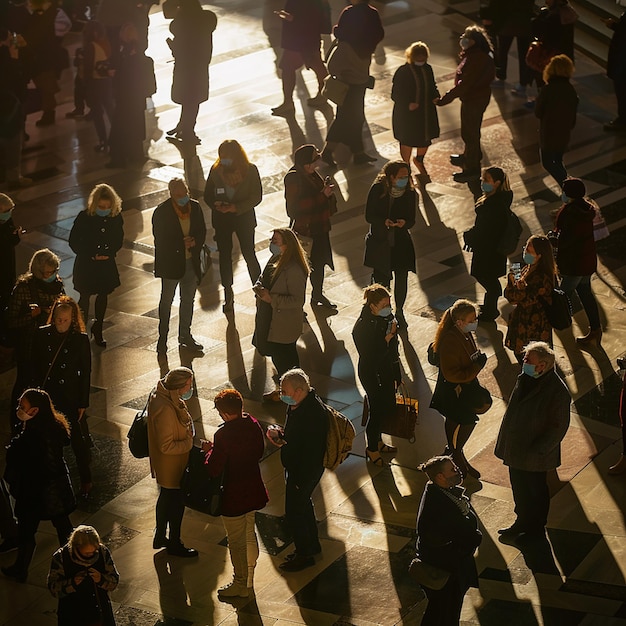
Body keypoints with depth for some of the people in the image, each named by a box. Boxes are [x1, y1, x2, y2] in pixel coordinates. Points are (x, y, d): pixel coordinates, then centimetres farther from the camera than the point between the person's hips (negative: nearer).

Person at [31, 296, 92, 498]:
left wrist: (83, 403, -5)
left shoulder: (80, 339, -11)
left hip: (71, 398, -2)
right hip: (47, 396, 2)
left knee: (78, 440, 5)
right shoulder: (42, 335, -5)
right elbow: (35, 366, 2)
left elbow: (86, 373, -6)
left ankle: (86, 480, 22)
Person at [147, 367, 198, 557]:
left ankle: (160, 538, 45)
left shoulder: (162, 395, -6)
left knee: (166, 498, 26)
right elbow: (166, 446, -30)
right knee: (176, 504, 11)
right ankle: (174, 545, 30)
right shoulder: (165, 410, -36)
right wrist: (190, 443, -19)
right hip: (171, 467, -9)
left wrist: (188, 439, 2)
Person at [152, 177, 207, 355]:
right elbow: (160, 240, -16)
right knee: (166, 301, 8)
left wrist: (195, 242, -15)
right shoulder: (161, 212, -16)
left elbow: (202, 231, 5)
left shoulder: (195, 207, -2)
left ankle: (185, 334, 31)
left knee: (188, 300, 16)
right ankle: (162, 337, 19)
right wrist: (182, 243, -22)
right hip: (170, 264, -5)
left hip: (191, 262, 5)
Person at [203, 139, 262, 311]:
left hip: (244, 217, -2)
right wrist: (215, 204, -21)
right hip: (221, 219, 2)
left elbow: (256, 197, -12)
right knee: (224, 255, 10)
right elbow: (208, 194, 2)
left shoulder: (250, 170, -13)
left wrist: (237, 207, -23)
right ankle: (228, 292, 24)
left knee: (249, 255, 1)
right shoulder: (216, 170, -7)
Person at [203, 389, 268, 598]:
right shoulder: (253, 424, -7)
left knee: (237, 541, 9)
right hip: (253, 490, 7)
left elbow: (213, 469, -24)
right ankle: (249, 576, 40)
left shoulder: (223, 435, -28)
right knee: (249, 534, 24)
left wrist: (211, 451, -7)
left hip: (233, 496, -7)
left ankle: (241, 584, 22)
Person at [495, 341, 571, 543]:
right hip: (515, 449, 7)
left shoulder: (557, 391, -26)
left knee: (535, 491, 14)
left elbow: (559, 426, -21)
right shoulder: (525, 379, -3)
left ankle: (536, 528, 34)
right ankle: (522, 522, 44)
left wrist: (537, 450, -21)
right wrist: (505, 442, 11)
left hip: (535, 456, -7)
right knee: (519, 488, 23)